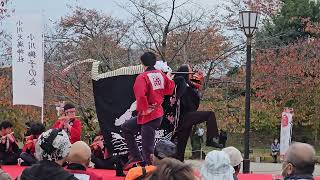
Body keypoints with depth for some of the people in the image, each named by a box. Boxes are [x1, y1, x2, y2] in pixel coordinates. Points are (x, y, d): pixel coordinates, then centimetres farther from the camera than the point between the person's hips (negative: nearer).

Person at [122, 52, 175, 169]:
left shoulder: (142, 77, -17)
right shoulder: (161, 75, 5)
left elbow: (141, 95, -30)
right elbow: (169, 90, 16)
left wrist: (144, 109, -16)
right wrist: (169, 79, 33)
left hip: (148, 115, -8)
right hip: (158, 113, 8)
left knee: (147, 149, -2)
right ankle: (136, 157, 16)